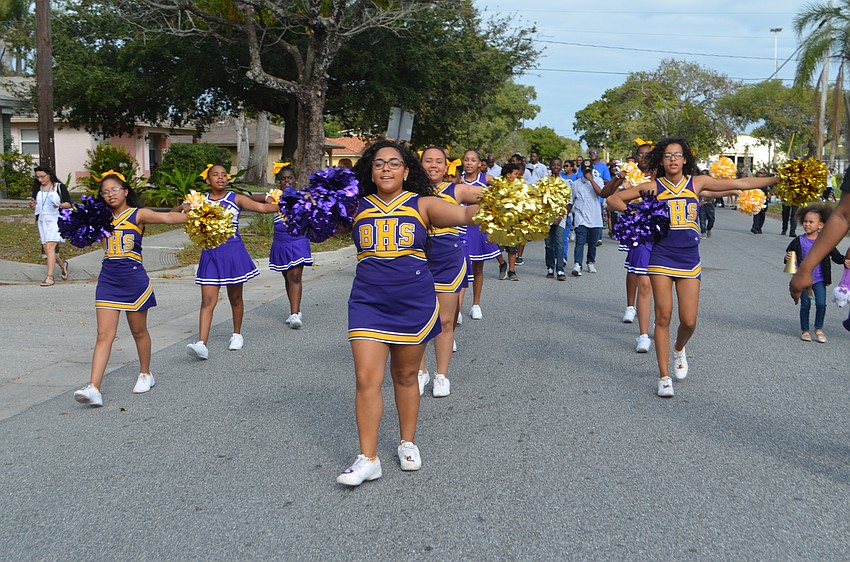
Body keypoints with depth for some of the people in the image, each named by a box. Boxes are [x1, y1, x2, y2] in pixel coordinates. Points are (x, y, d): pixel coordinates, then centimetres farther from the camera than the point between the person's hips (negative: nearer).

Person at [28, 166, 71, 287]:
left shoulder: (59, 187, 0)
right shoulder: (37, 188, 12)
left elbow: (69, 204, -1)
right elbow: (34, 207, 16)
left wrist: (60, 205, -21)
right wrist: (31, 204, -7)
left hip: (56, 219, -6)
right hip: (42, 221, 6)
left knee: (50, 246, -18)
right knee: (47, 250, 6)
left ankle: (50, 277, -19)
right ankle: (62, 264, 35)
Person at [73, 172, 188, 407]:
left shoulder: (138, 215, -6)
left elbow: (168, 217, -20)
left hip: (134, 280, -4)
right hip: (108, 280, 4)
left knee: (139, 331, 12)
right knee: (104, 335, -3)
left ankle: (145, 374, 33)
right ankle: (93, 388, -9)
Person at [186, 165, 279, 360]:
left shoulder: (236, 199, 0)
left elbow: (261, 207, -9)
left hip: (233, 252, -1)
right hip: (210, 253, 1)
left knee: (235, 298, 12)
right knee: (208, 300, -6)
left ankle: (237, 334, 32)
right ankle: (202, 344, -12)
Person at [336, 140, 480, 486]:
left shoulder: (422, 205, -1)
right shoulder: (357, 207, 4)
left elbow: (463, 215, -13)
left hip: (414, 304, 0)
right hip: (368, 303, 1)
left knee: (405, 376, 14)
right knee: (366, 379, -4)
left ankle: (407, 443, 32)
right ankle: (368, 459, 6)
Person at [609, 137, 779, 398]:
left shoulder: (698, 182, 6)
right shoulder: (653, 187, 2)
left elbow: (741, 183, 8)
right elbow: (614, 198, 6)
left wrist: (779, 179, 8)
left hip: (689, 258, 2)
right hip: (661, 256, -2)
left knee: (689, 321, -1)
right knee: (663, 317, -3)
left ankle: (679, 349, 35)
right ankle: (664, 377, 8)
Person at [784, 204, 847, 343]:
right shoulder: (799, 241, -6)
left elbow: (836, 256, 0)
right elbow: (789, 253, -1)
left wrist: (845, 261, -18)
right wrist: (788, 258, -24)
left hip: (819, 279, 0)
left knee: (821, 304, -6)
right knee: (805, 305, 6)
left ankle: (819, 329, 15)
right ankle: (805, 330, 22)